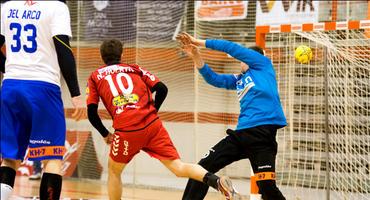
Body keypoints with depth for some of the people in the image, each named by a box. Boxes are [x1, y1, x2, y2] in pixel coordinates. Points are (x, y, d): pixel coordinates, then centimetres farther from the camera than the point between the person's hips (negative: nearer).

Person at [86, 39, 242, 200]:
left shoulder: (95, 76, 17)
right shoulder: (134, 69, 21)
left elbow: (91, 112, 8)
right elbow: (162, 89, 10)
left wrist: (105, 134, 20)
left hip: (126, 130, -2)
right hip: (153, 125, 2)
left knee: (114, 170, 22)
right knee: (178, 167, -1)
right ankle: (218, 182, -24)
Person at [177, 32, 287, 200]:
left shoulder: (264, 65, 10)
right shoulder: (238, 79, 26)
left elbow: (232, 48, 7)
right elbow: (213, 78, 19)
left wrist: (200, 42, 11)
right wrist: (196, 56, 4)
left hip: (263, 133, -7)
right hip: (241, 134, 7)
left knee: (267, 186, -17)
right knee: (203, 167, 5)